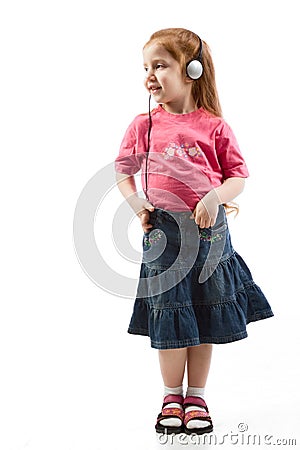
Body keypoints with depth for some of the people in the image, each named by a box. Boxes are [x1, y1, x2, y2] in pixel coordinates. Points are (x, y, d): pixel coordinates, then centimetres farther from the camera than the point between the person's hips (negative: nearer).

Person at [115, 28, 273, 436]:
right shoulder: (144, 125, 2)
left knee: (207, 315, 9)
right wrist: (135, 202, -4)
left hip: (209, 231, 0)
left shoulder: (214, 126, -1)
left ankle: (196, 396, 25)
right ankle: (172, 395, 23)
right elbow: (123, 170, 12)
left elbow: (238, 174, 3)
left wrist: (216, 197, -15)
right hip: (162, 231, 0)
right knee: (170, 316, 5)